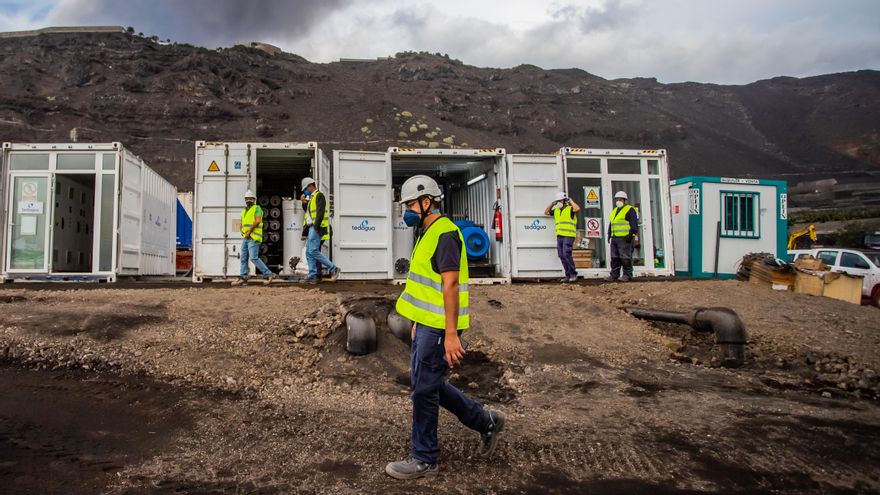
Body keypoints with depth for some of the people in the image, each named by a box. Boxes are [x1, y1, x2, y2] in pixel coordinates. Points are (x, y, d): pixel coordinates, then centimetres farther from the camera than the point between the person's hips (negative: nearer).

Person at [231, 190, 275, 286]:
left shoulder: (257, 208, -3)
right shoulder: (244, 211, 22)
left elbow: (257, 221, -16)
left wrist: (249, 231, -15)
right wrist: (242, 231, 5)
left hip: (253, 237, -9)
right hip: (245, 238, 9)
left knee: (254, 258, -14)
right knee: (243, 258, 5)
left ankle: (268, 274, -8)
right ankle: (243, 278, 7)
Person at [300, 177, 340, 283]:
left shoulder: (319, 196, -7)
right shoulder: (312, 198, 24)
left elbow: (320, 212, -19)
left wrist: (316, 226, -23)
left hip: (317, 228, -10)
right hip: (312, 228, 10)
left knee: (313, 251, -16)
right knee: (308, 252, 6)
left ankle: (333, 269, -12)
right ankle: (313, 276, 6)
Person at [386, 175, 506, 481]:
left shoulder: (444, 234, -17)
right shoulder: (428, 233, 15)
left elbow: (450, 285, -23)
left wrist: (450, 334, -25)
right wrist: (418, 322, 24)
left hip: (439, 328, -10)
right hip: (426, 324, 10)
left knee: (424, 389, 0)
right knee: (427, 384, 17)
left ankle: (424, 459, 16)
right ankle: (486, 422, 30)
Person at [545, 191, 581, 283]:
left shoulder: (570, 209, -2)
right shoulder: (556, 211, 18)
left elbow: (577, 209, -22)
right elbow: (546, 212, 27)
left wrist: (571, 201, -8)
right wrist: (552, 204, 17)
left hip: (568, 236, -7)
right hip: (559, 236, 7)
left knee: (566, 254, -16)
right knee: (561, 256, 5)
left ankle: (573, 274, -7)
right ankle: (568, 275, 11)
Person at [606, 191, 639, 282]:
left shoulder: (630, 210, -3)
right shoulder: (614, 211, 22)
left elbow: (634, 224, -11)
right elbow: (611, 224, 29)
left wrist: (631, 234, -19)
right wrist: (609, 235, 21)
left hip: (625, 238, -8)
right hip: (614, 238, 8)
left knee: (625, 257, -7)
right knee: (614, 257, 8)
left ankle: (627, 275, -1)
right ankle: (614, 275, 12)